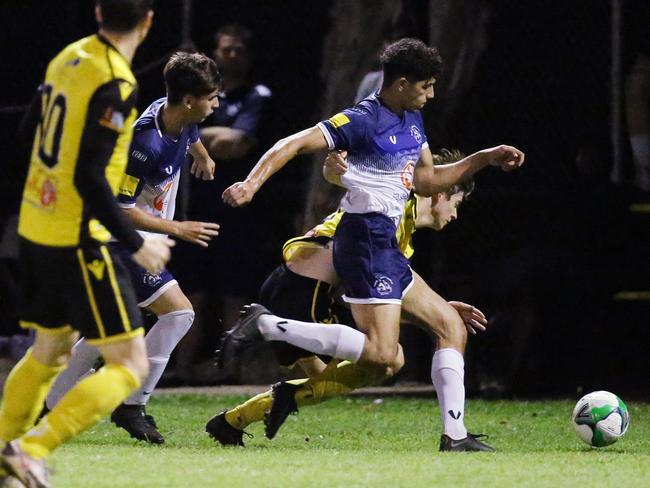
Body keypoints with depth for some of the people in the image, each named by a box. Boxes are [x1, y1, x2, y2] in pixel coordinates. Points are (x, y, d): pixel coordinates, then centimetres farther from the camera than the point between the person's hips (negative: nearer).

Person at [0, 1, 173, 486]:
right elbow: (88, 176, -21)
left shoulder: (68, 59, 6)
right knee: (130, 364, -4)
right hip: (77, 240, -9)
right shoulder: (113, 83, -18)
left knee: (49, 351, 25)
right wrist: (137, 244, -15)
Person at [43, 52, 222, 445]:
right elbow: (120, 208, -25)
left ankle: (50, 408, 25)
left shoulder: (180, 118, -3)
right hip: (122, 241, -10)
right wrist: (178, 229, -18)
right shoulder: (146, 143, -31)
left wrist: (204, 157, 47)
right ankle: (132, 405, -7)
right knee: (178, 312, -14)